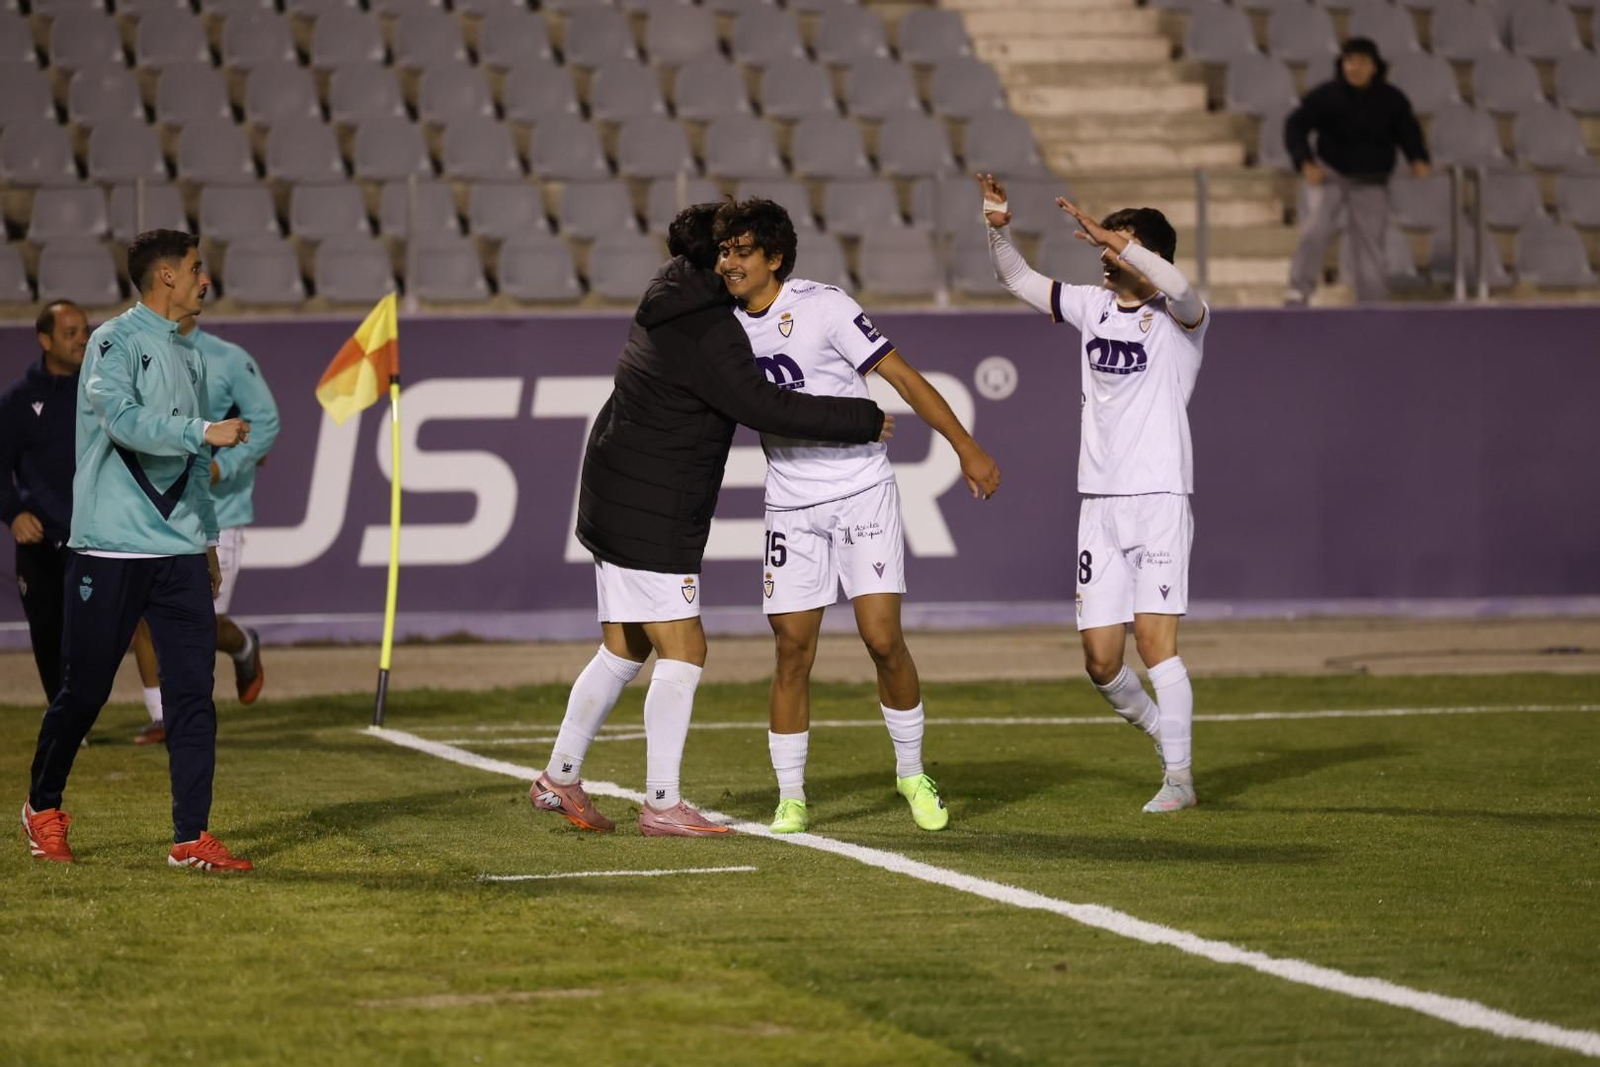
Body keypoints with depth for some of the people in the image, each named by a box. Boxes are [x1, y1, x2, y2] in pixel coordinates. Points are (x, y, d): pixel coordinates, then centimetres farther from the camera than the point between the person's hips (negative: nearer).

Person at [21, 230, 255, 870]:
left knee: (194, 692, -3)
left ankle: (191, 838, -3)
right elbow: (122, 417, -24)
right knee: (84, 690, 2)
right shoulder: (116, 342, -5)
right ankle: (43, 806, 23)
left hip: (179, 553, 6)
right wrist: (205, 431, -26)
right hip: (111, 548, -6)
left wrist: (206, 537, 23)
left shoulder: (188, 357, 18)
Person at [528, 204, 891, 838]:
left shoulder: (673, 299, 10)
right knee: (682, 651, -7)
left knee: (624, 650, 17)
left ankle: (558, 779, 23)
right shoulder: (708, 334, -20)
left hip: (615, 500, 10)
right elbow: (766, 408, -25)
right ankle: (661, 804, -7)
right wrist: (863, 419, -17)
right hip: (649, 516, -10)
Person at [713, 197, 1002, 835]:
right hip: (791, 507, 4)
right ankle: (791, 798, 10)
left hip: (862, 490, -4)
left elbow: (902, 376, -12)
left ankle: (912, 772, 11)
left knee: (883, 639, -10)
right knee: (792, 652, 0)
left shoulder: (824, 308, -13)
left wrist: (966, 448, -13)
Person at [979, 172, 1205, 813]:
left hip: (1160, 500, -5)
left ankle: (1178, 774, -5)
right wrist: (998, 230, -2)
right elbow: (1018, 279, 17)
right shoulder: (1093, 306, 12)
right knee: (1100, 660, 2)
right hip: (1098, 503, 5)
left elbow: (1178, 289, -27)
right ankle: (1165, 733, 27)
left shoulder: (1178, 320, -4)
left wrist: (1112, 237, -30)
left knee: (1155, 640, -12)